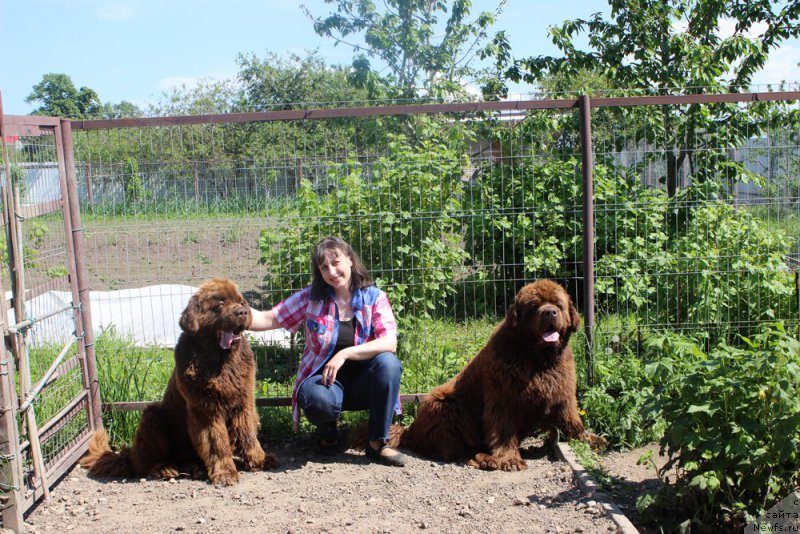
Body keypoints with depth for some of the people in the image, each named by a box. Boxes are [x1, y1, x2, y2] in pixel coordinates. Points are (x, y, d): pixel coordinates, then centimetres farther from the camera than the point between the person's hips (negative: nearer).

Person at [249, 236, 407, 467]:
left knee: (388, 361, -31)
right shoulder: (311, 297, -2)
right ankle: (328, 435, 3)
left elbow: (390, 343, -18)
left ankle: (377, 444, -16)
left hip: (361, 382, 1)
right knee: (318, 399, -37)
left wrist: (345, 353, -28)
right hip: (323, 378, -1)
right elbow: (268, 320, -5)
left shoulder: (374, 297, -5)